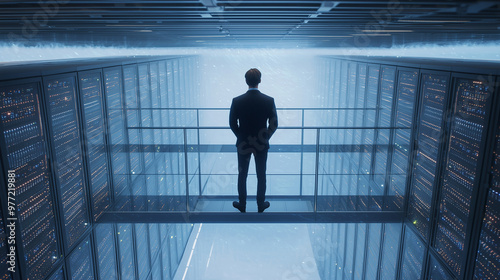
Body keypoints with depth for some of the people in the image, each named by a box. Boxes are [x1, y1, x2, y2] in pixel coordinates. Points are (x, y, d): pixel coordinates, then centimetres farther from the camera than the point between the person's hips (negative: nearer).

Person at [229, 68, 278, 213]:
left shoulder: (237, 101, -14)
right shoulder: (269, 101, -13)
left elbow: (232, 123, -5)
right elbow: (274, 124, -6)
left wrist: (241, 137, 11)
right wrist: (265, 138, 9)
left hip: (243, 144, 0)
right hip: (262, 145, 0)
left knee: (242, 175, 15)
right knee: (261, 175, 15)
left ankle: (242, 204, 27)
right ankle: (261, 204, 28)